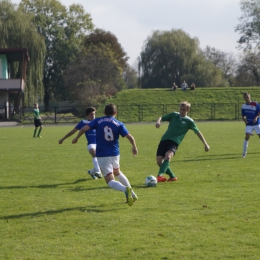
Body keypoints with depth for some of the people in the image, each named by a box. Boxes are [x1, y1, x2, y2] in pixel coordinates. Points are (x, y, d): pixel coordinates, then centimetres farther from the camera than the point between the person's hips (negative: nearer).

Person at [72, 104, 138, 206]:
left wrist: (76, 138, 6)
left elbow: (84, 128, -10)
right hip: (115, 154, 3)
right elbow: (130, 137, -8)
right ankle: (131, 193, 28)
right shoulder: (119, 124, 1)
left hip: (102, 155, -3)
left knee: (110, 180, -3)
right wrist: (134, 147, 9)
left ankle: (125, 189, -32)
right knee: (117, 172, 32)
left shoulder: (97, 121, 2)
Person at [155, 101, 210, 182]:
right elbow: (162, 118, 17)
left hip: (174, 142, -3)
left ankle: (160, 175, -46)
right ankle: (172, 177, 14)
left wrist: (205, 144, 11)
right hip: (164, 139, 4)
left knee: (168, 156, -33)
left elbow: (198, 132, 14)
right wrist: (158, 121, -7)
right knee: (159, 161, -7)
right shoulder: (174, 115, 15)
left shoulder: (189, 121, 8)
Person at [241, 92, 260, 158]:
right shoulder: (243, 106, 3)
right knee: (247, 137, -15)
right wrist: (244, 120, -11)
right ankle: (244, 153, -9)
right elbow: (243, 116, 11)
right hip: (249, 125, 2)